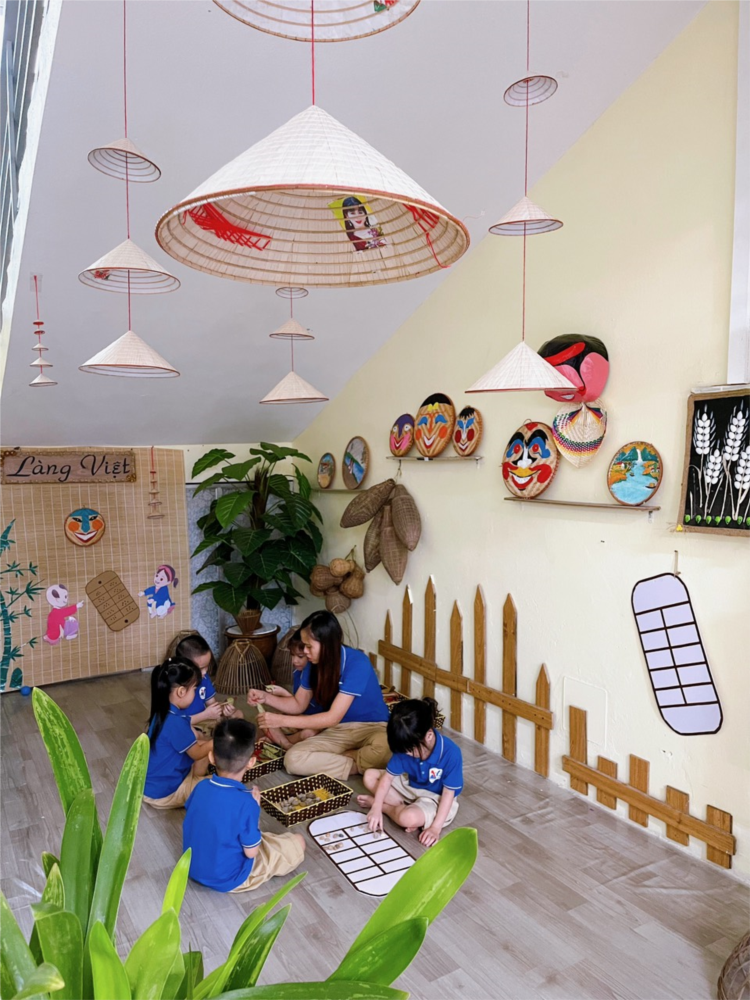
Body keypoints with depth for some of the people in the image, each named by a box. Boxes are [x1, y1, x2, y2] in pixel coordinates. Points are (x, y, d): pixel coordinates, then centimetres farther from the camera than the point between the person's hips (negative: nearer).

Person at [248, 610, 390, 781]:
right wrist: (266, 697, -8)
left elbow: (333, 717, -24)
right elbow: (299, 704, 11)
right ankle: (359, 766, -12)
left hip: (372, 727, -5)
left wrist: (282, 720, -23)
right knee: (293, 760, -22)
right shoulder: (314, 664, -3)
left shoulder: (357, 663, -24)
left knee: (384, 747, -42)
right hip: (338, 731, 5)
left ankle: (339, 759, -12)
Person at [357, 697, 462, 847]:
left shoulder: (450, 753, -32)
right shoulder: (406, 746, -19)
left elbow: (448, 793, -22)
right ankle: (395, 805, -10)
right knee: (370, 776, -2)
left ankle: (387, 806, -3)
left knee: (408, 818, -33)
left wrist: (436, 827, -25)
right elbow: (388, 776, -11)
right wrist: (376, 808, -21)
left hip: (436, 798, -5)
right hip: (411, 786, 5)